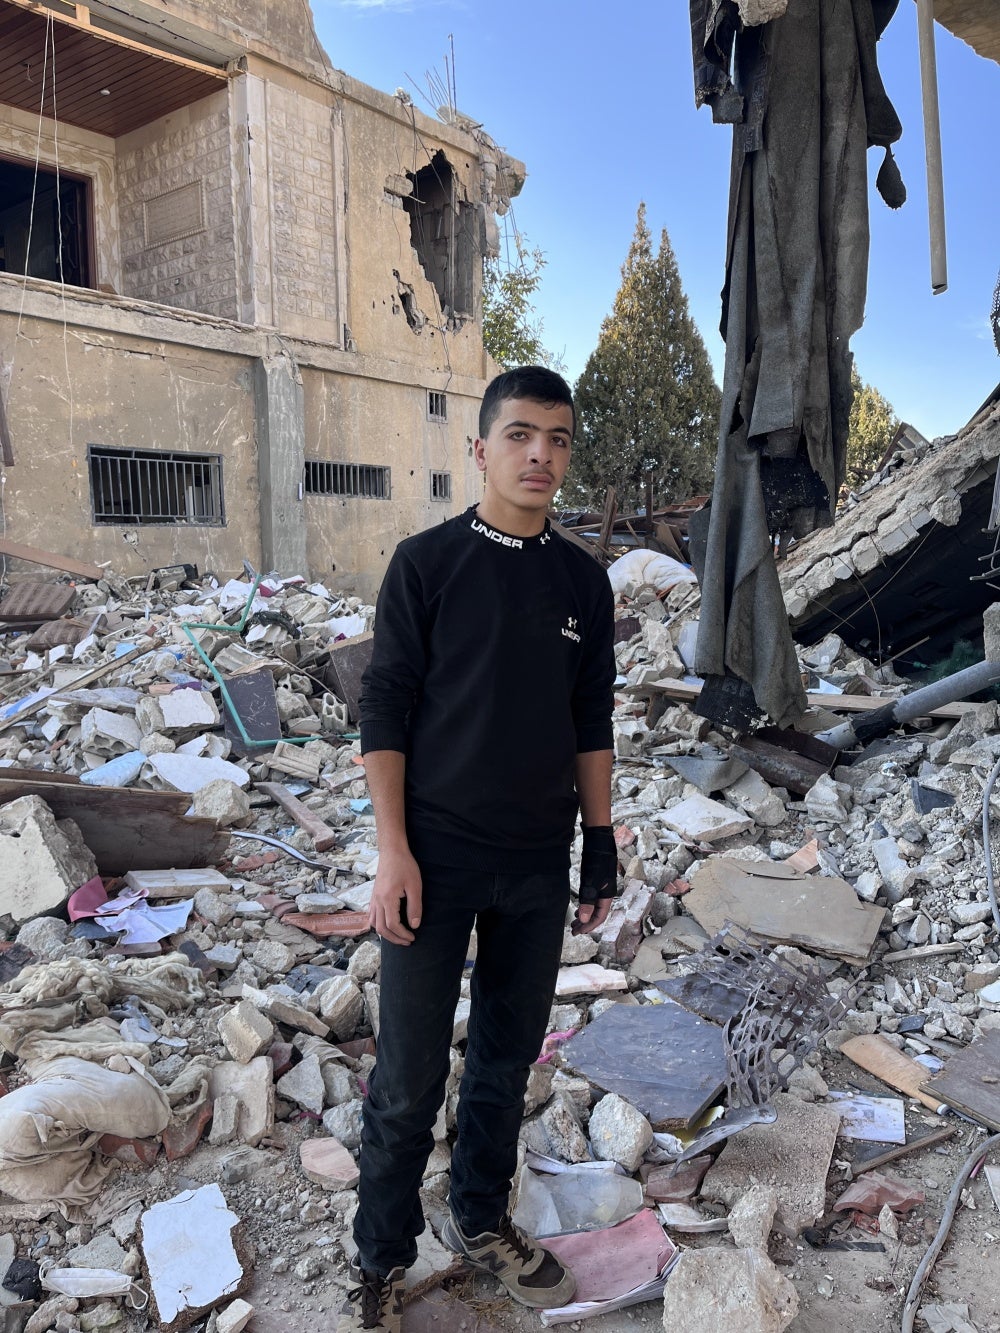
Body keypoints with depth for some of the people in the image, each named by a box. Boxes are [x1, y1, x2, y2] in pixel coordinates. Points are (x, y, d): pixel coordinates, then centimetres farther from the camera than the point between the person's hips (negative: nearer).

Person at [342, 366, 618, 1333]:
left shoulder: (583, 581, 5)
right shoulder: (426, 563, -7)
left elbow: (591, 723, 10)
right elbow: (384, 710, -8)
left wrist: (601, 838, 9)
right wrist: (392, 850, -12)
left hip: (538, 862, 4)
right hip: (436, 855, -4)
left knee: (509, 1054, 17)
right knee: (409, 1078, 6)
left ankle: (480, 1219, 39)